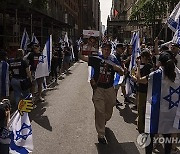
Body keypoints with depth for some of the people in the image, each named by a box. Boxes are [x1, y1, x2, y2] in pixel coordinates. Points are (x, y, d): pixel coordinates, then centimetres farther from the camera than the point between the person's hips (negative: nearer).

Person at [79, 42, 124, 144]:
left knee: (109, 111, 17)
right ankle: (101, 134, 3)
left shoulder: (114, 61, 3)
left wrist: (118, 69, -21)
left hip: (110, 89, 4)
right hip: (98, 88, -3)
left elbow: (122, 73, 0)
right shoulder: (96, 59, -4)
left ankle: (103, 123, 48)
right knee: (100, 111, -6)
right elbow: (82, 57, -11)